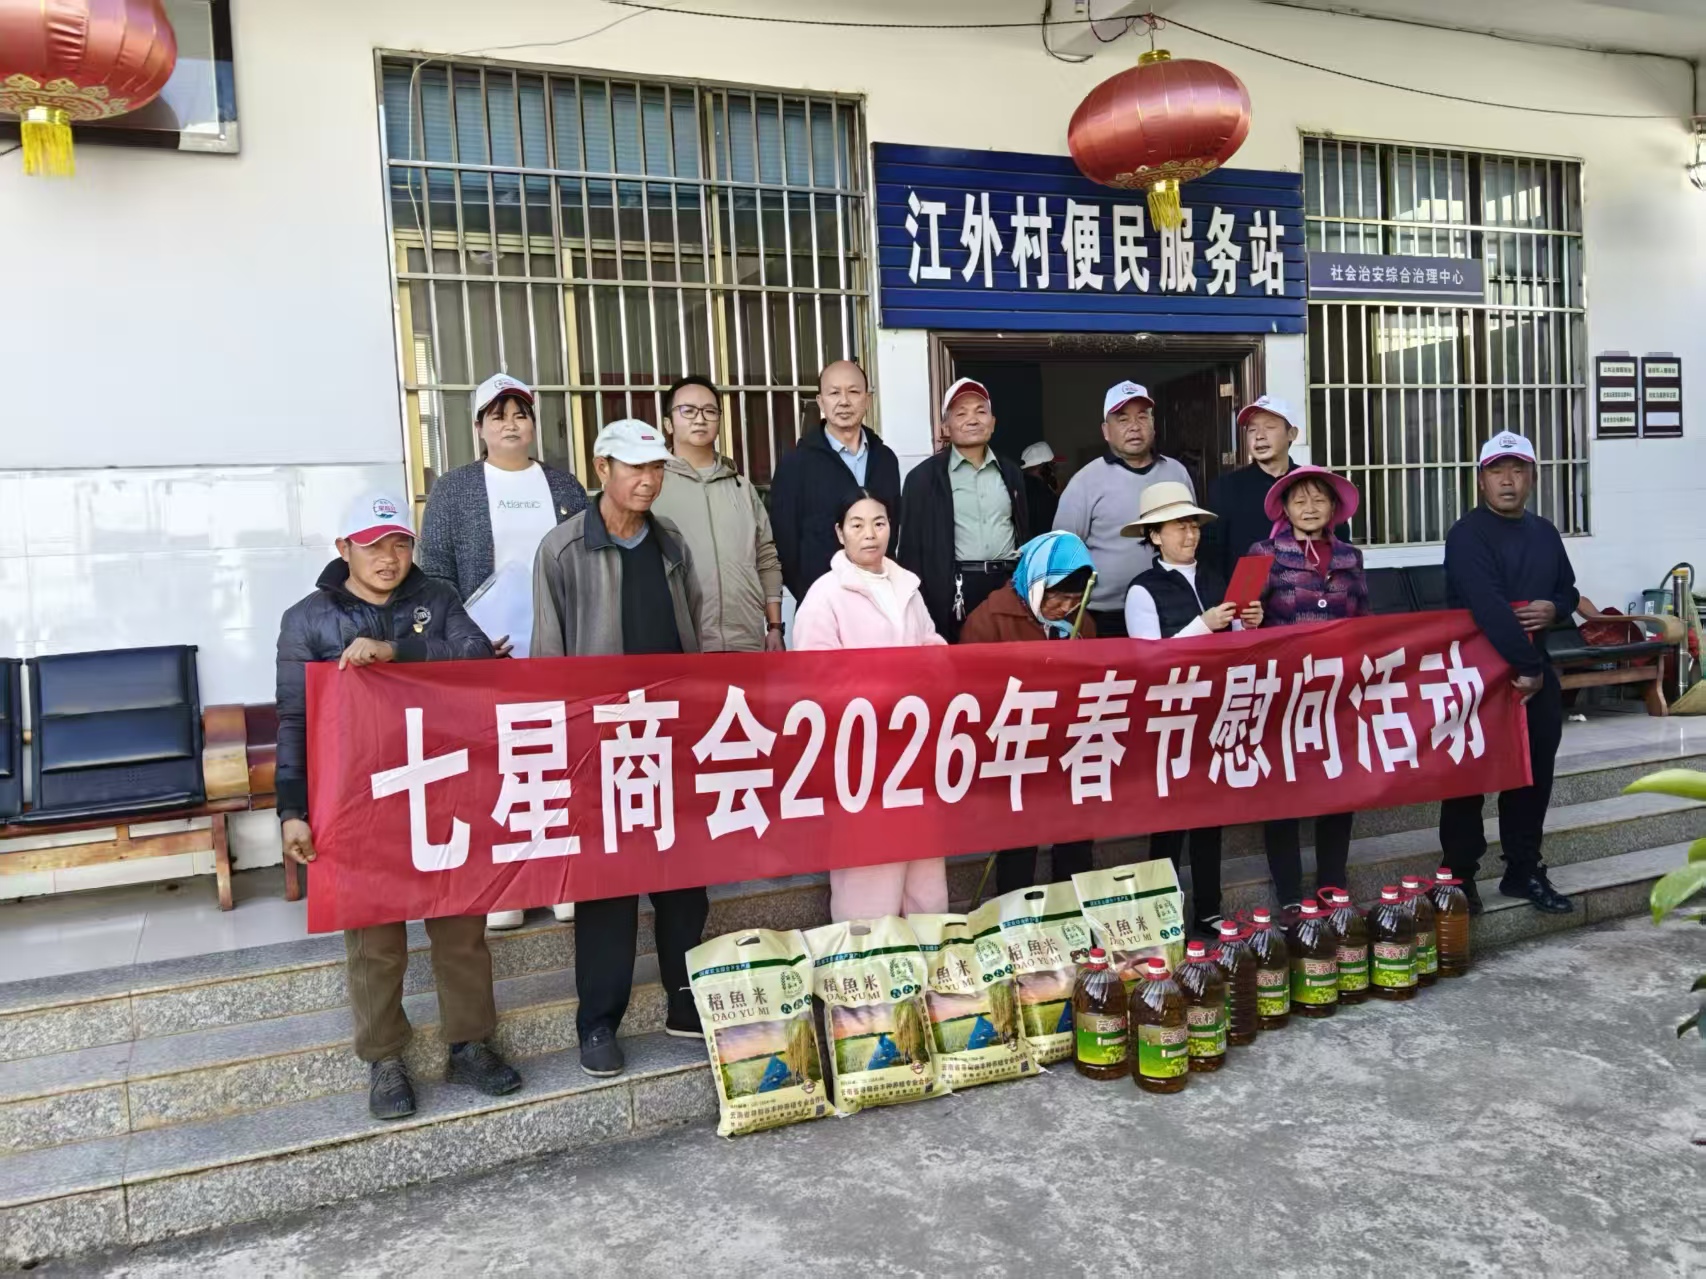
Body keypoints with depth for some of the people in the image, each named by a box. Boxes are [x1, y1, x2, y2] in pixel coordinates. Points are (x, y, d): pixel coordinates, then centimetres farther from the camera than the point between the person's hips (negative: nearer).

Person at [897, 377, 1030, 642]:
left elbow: (1024, 534, 19)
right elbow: (911, 548, -1)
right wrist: (918, 608, -7)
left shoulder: (1011, 473, 15)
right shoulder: (924, 477, 1)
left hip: (1010, 587, 4)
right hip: (955, 594, -4)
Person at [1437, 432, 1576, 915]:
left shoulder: (1544, 533, 11)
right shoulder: (1467, 534, -12)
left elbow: (1568, 588, 23)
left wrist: (1554, 608, -2)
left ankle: (1524, 871, 23)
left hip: (1535, 666, 7)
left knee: (1534, 773, 11)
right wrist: (1526, 668, -23)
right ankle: (1460, 876, 8)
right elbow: (1489, 607, -22)